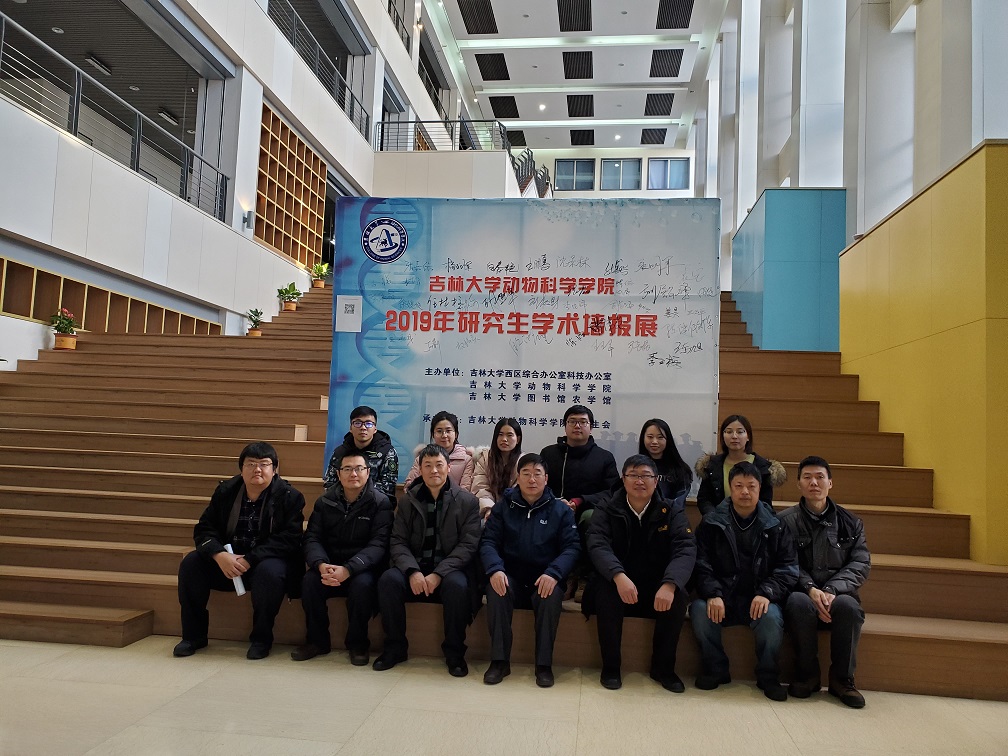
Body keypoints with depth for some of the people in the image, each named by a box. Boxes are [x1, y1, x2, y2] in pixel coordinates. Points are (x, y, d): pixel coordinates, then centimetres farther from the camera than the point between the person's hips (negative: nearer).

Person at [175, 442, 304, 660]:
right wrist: (219, 555, -22)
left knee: (269, 571, -37)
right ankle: (194, 635, -1)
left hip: (267, 560, -4)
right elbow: (204, 528, -1)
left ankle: (261, 638, -14)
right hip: (228, 559, 4)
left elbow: (289, 539, -19)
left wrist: (249, 560, -27)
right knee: (190, 563, -17)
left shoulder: (289, 496, -10)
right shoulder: (225, 491, 3)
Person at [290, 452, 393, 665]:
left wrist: (348, 569, -31)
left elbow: (378, 544, -16)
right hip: (329, 564, 3)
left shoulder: (380, 502, -7)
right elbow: (312, 538, -2)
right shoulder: (325, 501, 4)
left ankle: (357, 643, -9)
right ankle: (317, 640, -3)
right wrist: (321, 564, -25)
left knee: (362, 584, -33)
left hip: (363, 566, -3)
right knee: (309, 581, -25)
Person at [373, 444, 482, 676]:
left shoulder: (467, 501, 1)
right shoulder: (408, 500, 9)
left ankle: (455, 653, -13)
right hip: (415, 569, 3)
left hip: (450, 571, -2)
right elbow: (398, 541, 2)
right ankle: (395, 648, -7)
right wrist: (412, 571, -18)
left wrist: (438, 574, -19)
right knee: (388, 580, -27)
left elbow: (468, 545, -7)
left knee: (457, 585, -35)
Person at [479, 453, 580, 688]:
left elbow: (572, 547, -4)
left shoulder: (561, 510, 5)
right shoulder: (504, 506, 8)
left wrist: (553, 573, -23)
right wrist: (495, 569, -22)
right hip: (510, 577, 1)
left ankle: (544, 664, -19)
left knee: (552, 595, -33)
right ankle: (499, 660, -20)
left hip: (544, 579, -1)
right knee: (496, 590, -31)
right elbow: (488, 542, 0)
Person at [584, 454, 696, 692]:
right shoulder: (606, 511, -2)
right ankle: (610, 666, -14)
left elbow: (686, 549, -15)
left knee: (678, 597, -28)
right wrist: (619, 576, -39)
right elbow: (597, 546, -18)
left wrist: (670, 584, -35)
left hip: (657, 588, 1)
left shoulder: (672, 512, 0)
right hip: (617, 584, -1)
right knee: (605, 591, -32)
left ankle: (663, 667, -6)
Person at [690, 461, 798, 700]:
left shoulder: (775, 525, 5)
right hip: (721, 597, 1)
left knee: (771, 617, -32)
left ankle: (768, 676, -6)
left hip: (759, 599, 0)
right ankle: (716, 669, -4)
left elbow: (788, 567, 1)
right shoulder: (711, 523, 4)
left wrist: (767, 593, -17)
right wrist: (713, 594, -21)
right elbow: (701, 565, -2)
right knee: (699, 610, -29)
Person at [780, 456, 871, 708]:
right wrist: (810, 590, -22)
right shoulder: (785, 521, 3)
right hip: (802, 593, -1)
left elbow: (861, 564, 0)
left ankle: (842, 680, -12)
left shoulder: (850, 523, 10)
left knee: (848, 605, -33)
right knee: (799, 603, -35)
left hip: (838, 595, 1)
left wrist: (831, 591, -17)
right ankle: (807, 675, -12)